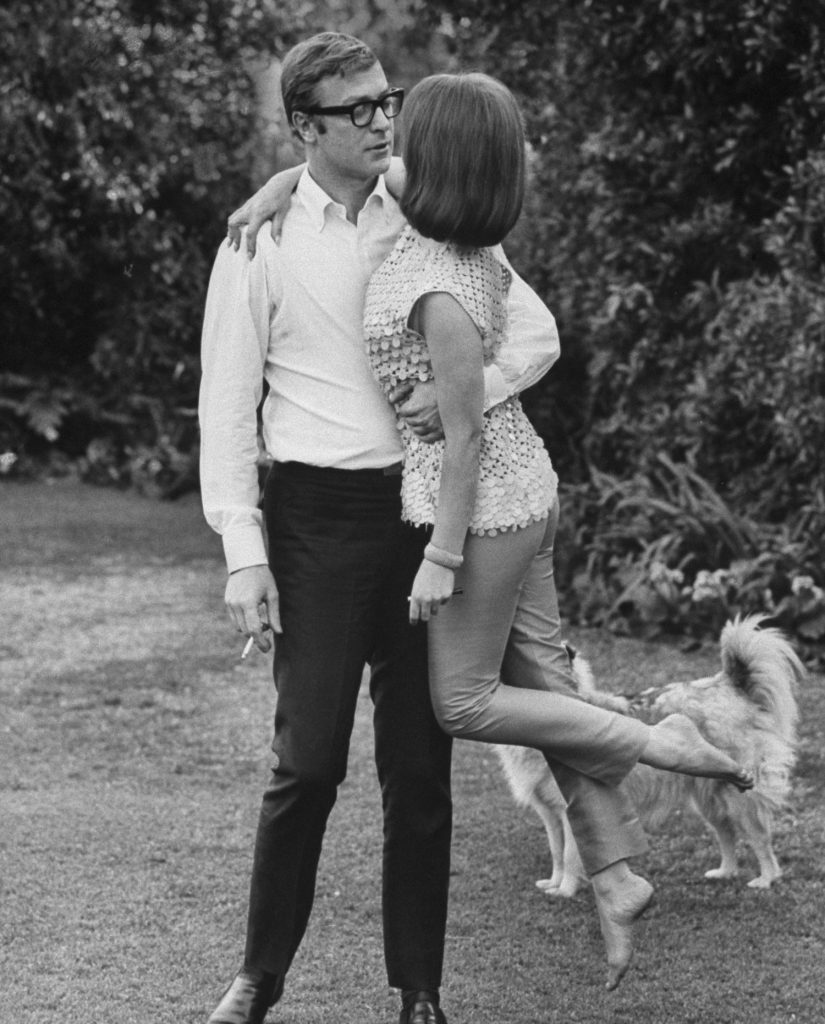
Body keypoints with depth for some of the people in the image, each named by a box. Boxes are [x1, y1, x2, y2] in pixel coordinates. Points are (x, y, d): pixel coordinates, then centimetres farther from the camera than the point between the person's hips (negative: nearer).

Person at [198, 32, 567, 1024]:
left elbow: (538, 329, 7)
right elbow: (227, 409, -1)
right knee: (308, 757, -4)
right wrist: (243, 553, -7)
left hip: (425, 509, 3)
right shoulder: (259, 247, -1)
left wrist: (473, 386, -15)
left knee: (420, 763, 6)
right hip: (320, 515, -2)